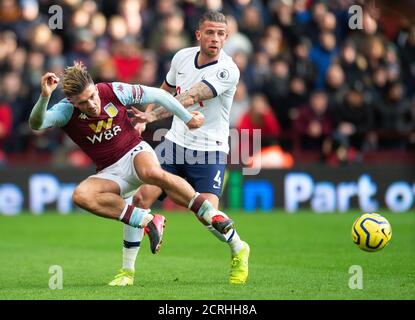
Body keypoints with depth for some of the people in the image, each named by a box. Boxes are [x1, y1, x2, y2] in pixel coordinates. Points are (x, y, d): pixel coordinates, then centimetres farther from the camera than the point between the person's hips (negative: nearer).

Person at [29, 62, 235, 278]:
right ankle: (149, 222, -26)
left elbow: (157, 95, 1)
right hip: (110, 173, 2)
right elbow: (36, 124, -33)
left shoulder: (114, 91, -13)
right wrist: (44, 97, -51)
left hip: (135, 153, -2)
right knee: (81, 195, -30)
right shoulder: (66, 110, -14)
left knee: (152, 173, -38)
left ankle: (210, 213, -31)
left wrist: (187, 118, 10)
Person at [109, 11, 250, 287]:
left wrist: (154, 116, -40)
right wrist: (141, 120, 19)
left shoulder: (227, 71, -17)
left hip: (210, 150, -5)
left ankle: (239, 251, 18)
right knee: (142, 197, -12)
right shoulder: (182, 57, 2)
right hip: (176, 143, 5)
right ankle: (127, 271, 0)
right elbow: (165, 91, 21)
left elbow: (190, 99, -29)